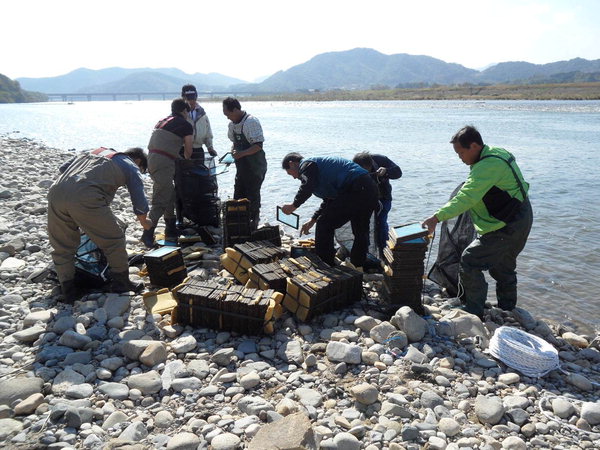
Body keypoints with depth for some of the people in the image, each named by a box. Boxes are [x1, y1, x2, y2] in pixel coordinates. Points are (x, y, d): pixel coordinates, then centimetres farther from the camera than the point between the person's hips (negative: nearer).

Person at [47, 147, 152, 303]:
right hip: (85, 199, -6)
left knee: (61, 246, 18)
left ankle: (68, 291, 24)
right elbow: (140, 202, 16)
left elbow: (63, 168, 30)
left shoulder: (97, 150, 33)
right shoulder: (131, 166, 17)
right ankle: (121, 283, 22)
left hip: (56, 192, 6)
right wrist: (144, 221, 33)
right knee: (114, 239, 12)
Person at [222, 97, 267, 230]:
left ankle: (253, 222, 14)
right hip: (241, 167, 8)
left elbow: (258, 145, -22)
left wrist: (242, 153, -30)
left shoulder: (251, 122, -18)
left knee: (252, 197, 1)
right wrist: (233, 150, 0)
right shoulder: (232, 124, 9)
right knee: (238, 197, 12)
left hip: (255, 168, -8)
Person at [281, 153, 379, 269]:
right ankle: (357, 268, 32)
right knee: (361, 233, 21)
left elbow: (307, 188, -17)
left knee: (324, 225, 0)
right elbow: (329, 200, 35)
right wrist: (312, 221, 35)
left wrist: (293, 205, -1)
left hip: (355, 189, -10)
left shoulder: (307, 164, 4)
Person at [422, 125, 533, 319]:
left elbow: (466, 197, -33)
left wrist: (437, 217, -36)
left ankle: (474, 311, -2)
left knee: (470, 261, -9)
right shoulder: (496, 153, 8)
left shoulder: (489, 165, -25)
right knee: (503, 266, 23)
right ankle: (507, 307, 38)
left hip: (506, 227, -11)